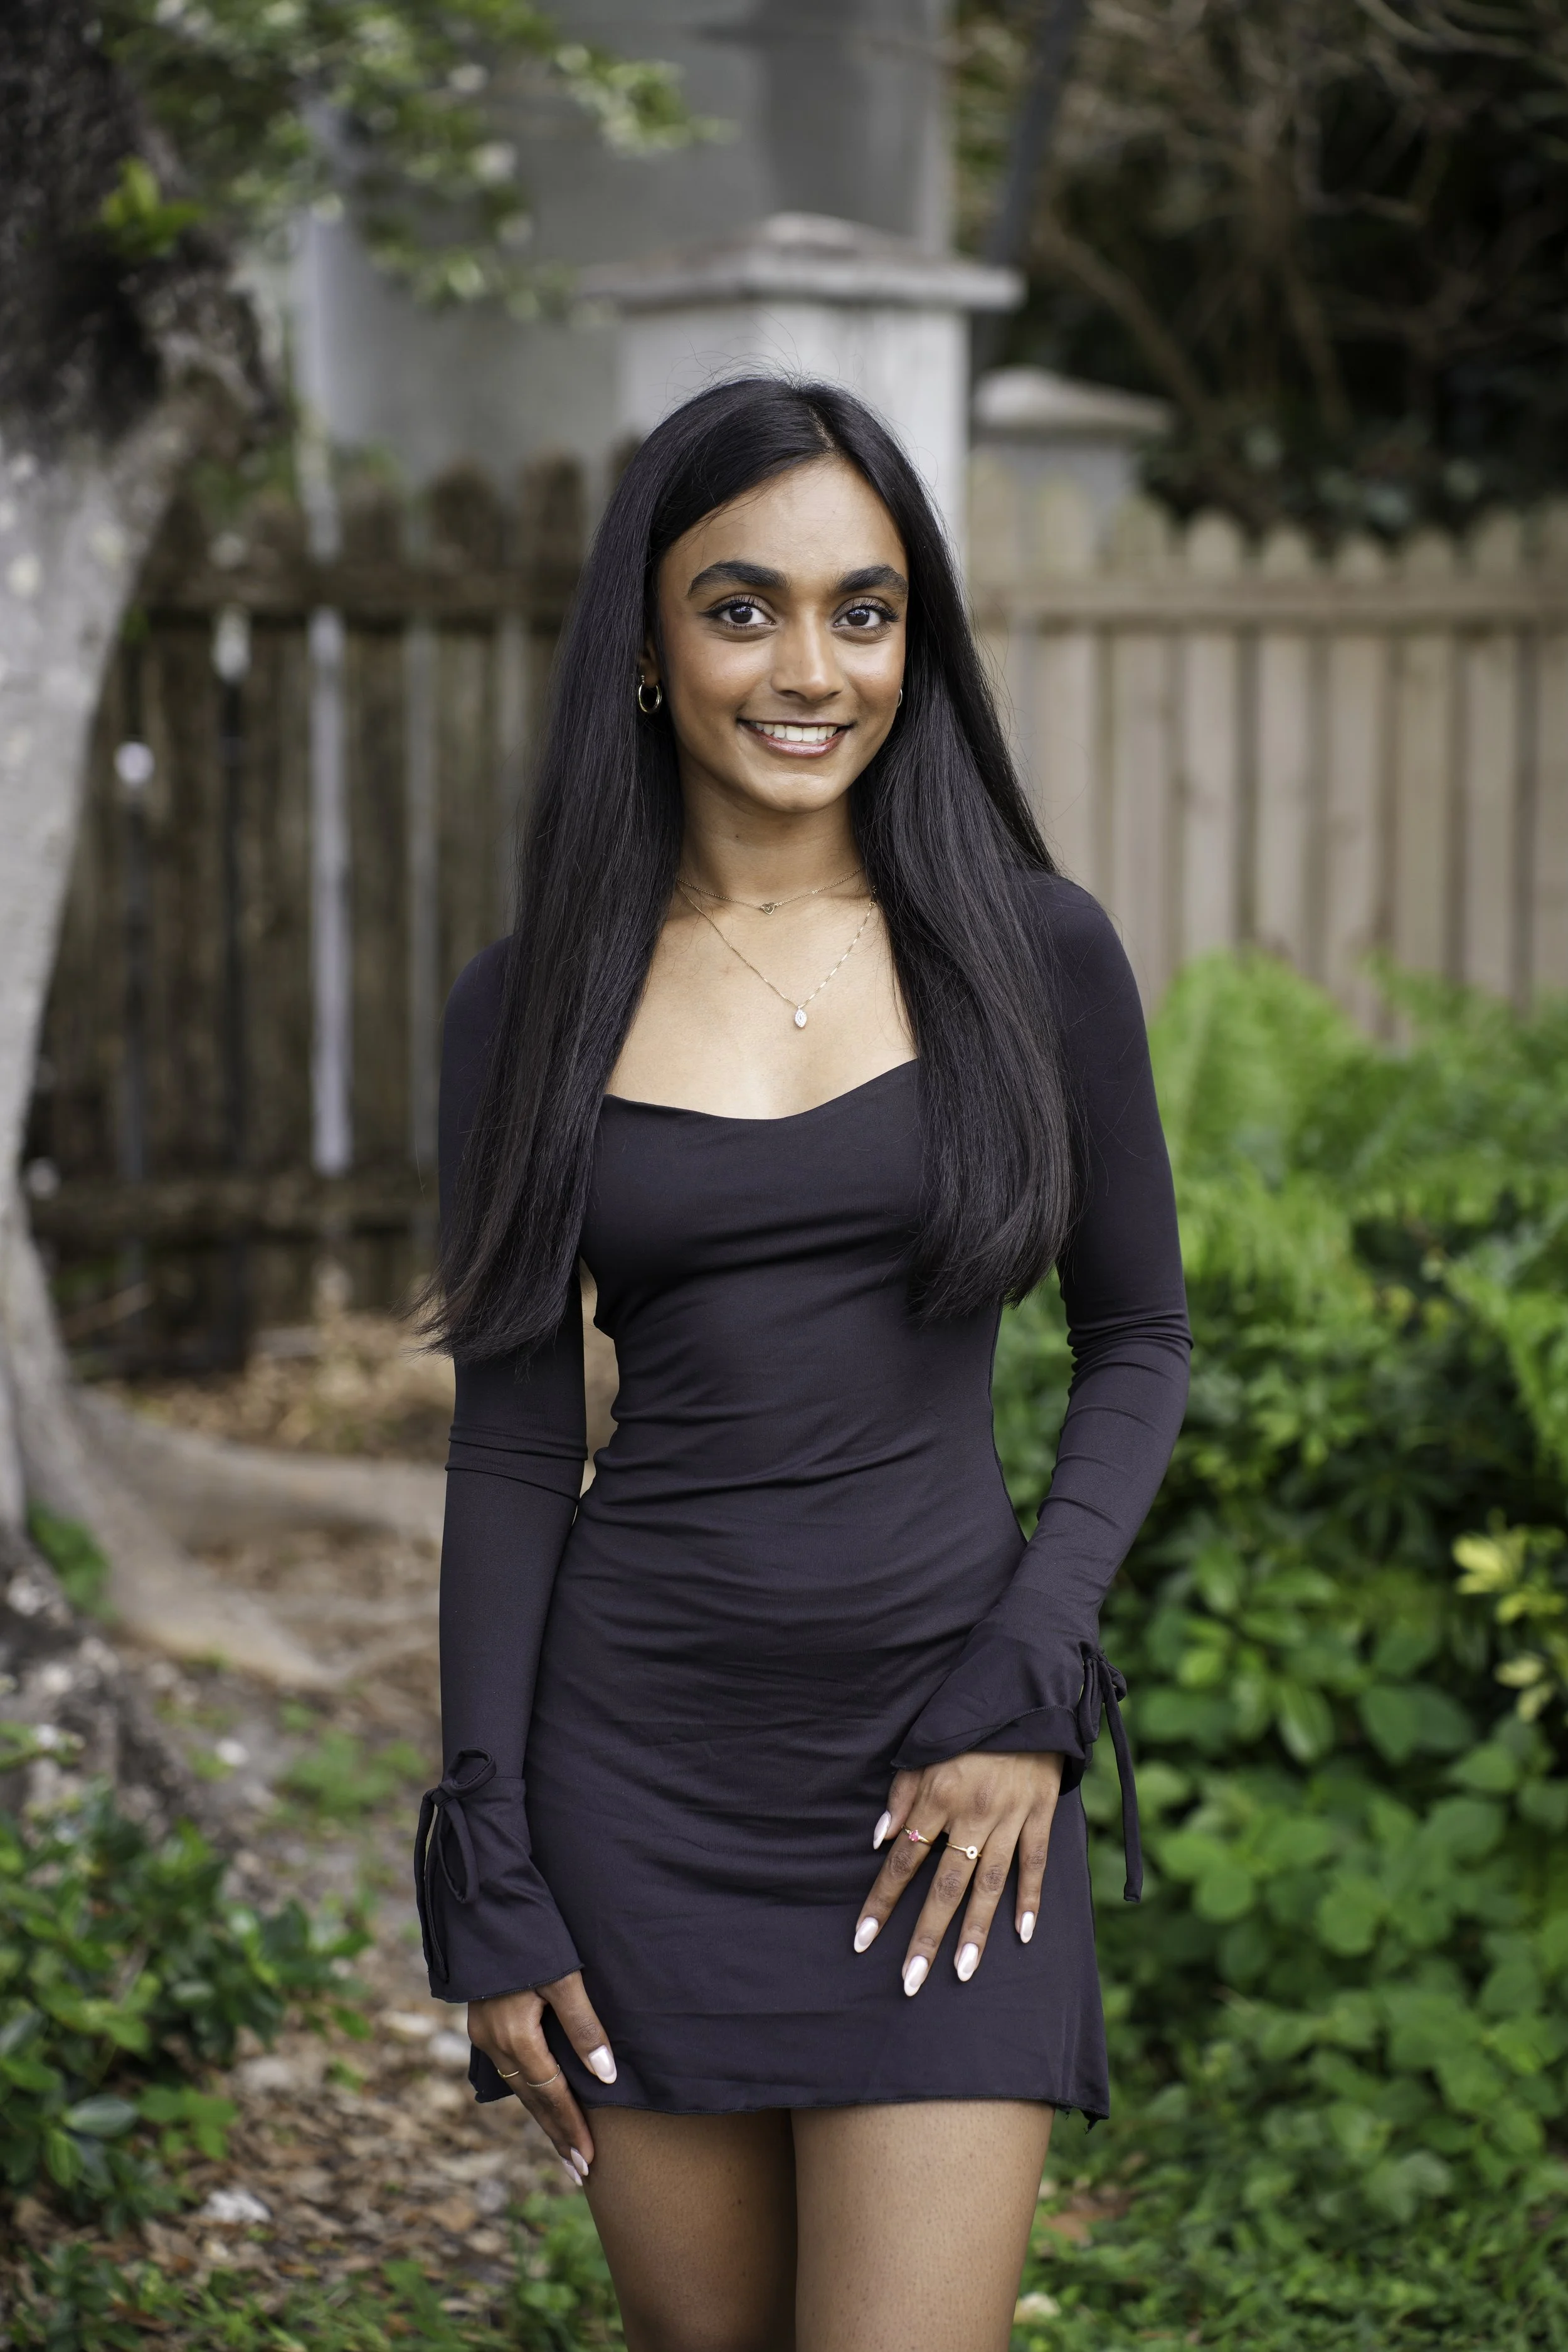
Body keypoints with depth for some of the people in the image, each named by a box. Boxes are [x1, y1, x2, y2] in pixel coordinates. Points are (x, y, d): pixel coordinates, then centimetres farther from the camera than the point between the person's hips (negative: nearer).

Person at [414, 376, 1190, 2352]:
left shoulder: (1031, 949, -1)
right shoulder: (532, 1004, 2)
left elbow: (1137, 1343, 6)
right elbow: (512, 1447, 3)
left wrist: (1029, 1684, -8)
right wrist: (486, 1878, -1)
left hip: (944, 1767, -1)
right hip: (643, 1767, 1)